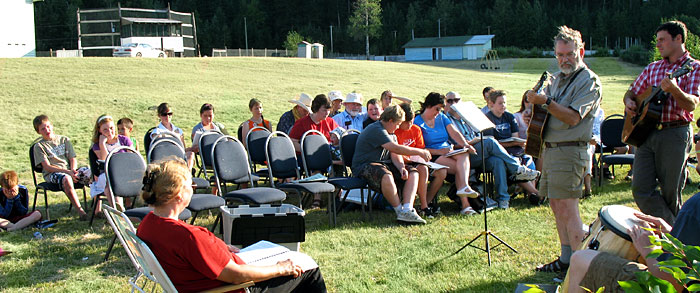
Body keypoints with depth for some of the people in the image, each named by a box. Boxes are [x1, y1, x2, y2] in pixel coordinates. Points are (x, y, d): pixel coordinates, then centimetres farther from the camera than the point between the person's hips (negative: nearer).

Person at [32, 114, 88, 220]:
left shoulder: (64, 140, 18)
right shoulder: (39, 146, 6)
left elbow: (73, 159, 14)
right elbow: (47, 167, -4)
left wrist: (73, 170, -10)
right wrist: (67, 172, -17)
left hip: (69, 170, 3)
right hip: (51, 174, -3)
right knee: (66, 179, -40)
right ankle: (79, 210, -38)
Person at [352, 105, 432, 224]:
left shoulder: (391, 134, 18)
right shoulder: (376, 130, -16)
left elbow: (395, 156, 8)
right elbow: (396, 149, -23)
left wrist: (402, 168, -14)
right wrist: (420, 152, -15)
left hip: (384, 165, 10)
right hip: (364, 166, -10)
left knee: (413, 173, -5)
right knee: (387, 176, -40)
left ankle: (407, 209, -22)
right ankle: (399, 210, -21)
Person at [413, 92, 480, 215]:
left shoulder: (441, 117, 18)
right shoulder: (417, 123, -2)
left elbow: (454, 133, 5)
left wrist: (465, 145, -14)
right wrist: (439, 151, -21)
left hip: (448, 152, 5)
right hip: (432, 156, -5)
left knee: (464, 154, -29)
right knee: (460, 168, -26)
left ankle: (464, 187, -46)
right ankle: (465, 203, -33)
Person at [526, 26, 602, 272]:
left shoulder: (590, 81, -8)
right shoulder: (557, 78, 16)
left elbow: (573, 117, -19)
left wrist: (545, 101, -25)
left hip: (569, 151, -8)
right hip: (549, 148, 9)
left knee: (567, 208, -10)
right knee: (556, 205, 12)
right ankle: (566, 259, 21)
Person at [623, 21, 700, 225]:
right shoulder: (653, 68, 16)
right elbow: (632, 92, 23)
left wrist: (674, 89, -32)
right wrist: (629, 102, 0)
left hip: (675, 134, -5)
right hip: (646, 133, 5)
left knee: (670, 194, 1)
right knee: (641, 189, -5)